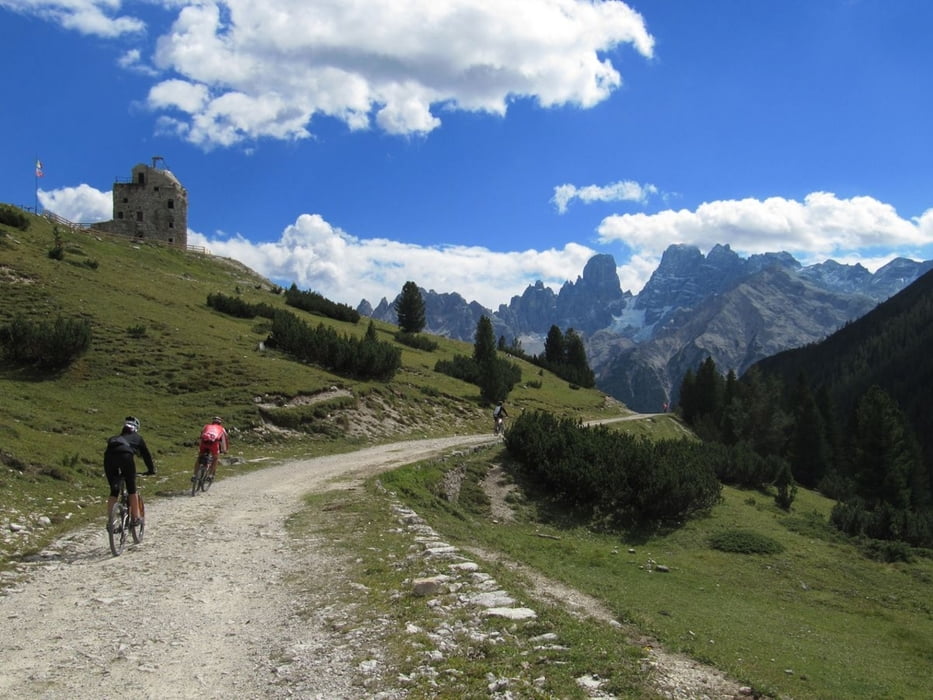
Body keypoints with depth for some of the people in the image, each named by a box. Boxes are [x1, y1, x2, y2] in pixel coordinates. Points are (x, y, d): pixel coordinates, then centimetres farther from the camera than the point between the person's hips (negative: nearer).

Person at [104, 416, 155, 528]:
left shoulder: (116, 438, 40)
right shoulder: (137, 438, 30)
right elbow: (146, 454, 32)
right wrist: (151, 470, 44)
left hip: (109, 456, 3)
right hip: (125, 455, -3)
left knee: (114, 491, 13)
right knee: (131, 489, 13)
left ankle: (109, 521, 9)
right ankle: (135, 517, 15)